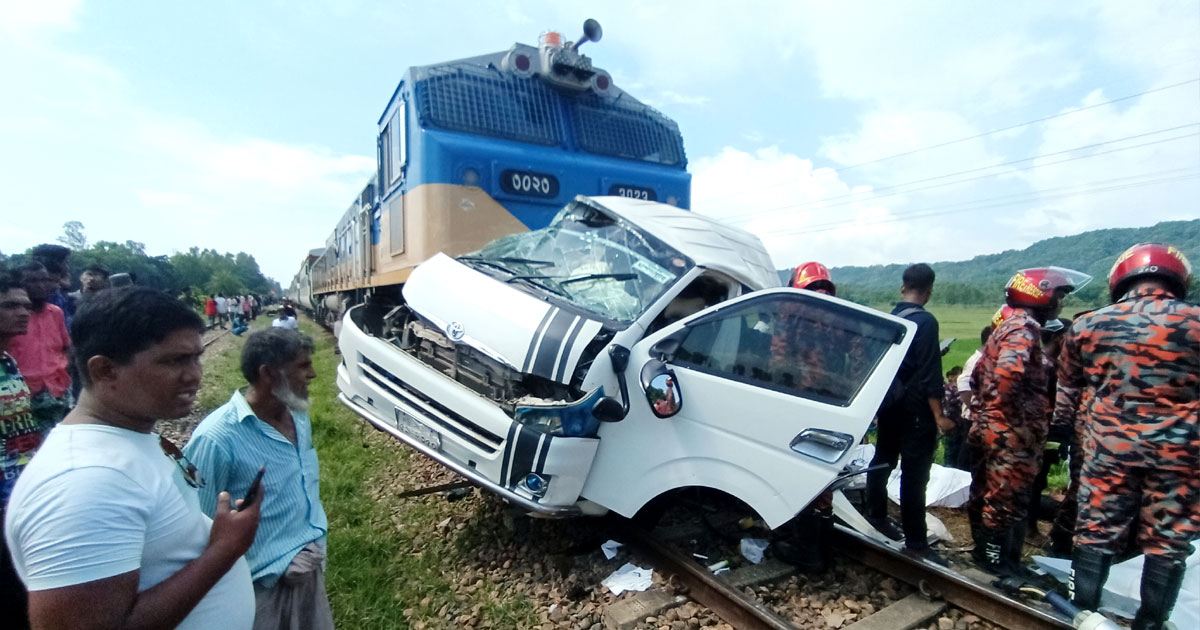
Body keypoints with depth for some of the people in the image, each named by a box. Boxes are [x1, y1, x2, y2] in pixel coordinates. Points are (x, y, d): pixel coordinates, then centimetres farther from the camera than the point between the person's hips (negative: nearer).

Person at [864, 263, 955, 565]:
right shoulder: (926, 321, -15)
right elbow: (929, 374, -18)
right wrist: (939, 416, -14)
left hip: (888, 406, 8)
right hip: (916, 411, -8)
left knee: (882, 461, 18)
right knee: (914, 475, -3)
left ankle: (877, 516, 33)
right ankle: (916, 542, 4)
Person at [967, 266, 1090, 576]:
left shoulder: (1007, 327, 16)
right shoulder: (1024, 329, -15)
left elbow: (980, 373, 20)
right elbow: (1007, 375, -30)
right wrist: (1018, 418, -21)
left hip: (990, 427, 10)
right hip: (1010, 434, -10)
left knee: (986, 493, 18)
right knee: (1006, 499, 0)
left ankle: (985, 553, 31)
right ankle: (997, 562, 10)